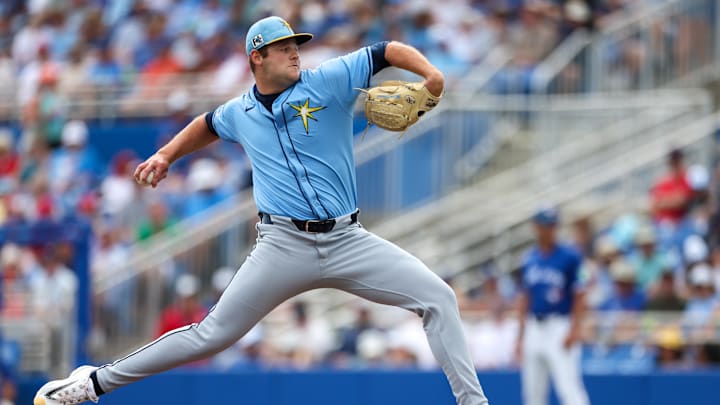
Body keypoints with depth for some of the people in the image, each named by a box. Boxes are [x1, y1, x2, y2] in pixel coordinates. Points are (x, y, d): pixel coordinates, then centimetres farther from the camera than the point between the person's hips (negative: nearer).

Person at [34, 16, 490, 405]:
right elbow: (208, 124, 34)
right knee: (212, 335, -2)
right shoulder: (239, 113, 10)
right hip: (284, 245, 0)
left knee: (439, 298, -13)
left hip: (348, 241, 0)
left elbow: (389, 51, -4)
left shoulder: (328, 82, 0)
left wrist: (431, 74, -20)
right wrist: (166, 154, 26)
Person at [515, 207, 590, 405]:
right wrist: (521, 335, 16)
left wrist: (574, 329, -15)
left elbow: (580, 296, -6)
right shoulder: (529, 259, 12)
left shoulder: (570, 257, -4)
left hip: (560, 327, -6)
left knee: (569, 387, -15)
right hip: (534, 328, 6)